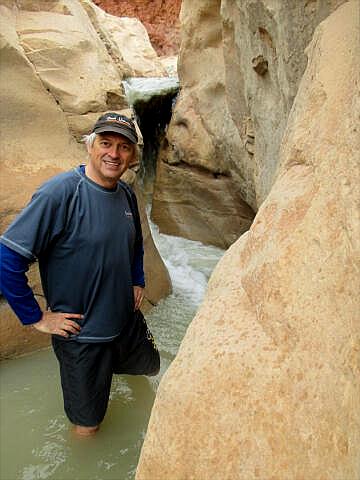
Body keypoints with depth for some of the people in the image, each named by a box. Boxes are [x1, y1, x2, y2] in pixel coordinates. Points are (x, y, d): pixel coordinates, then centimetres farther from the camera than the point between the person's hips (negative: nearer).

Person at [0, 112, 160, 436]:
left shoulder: (127, 195, -1)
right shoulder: (60, 193, -25)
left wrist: (137, 282, 11)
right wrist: (36, 318, -19)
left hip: (128, 320, 6)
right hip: (81, 333, -6)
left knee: (150, 368, 31)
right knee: (88, 426, 13)